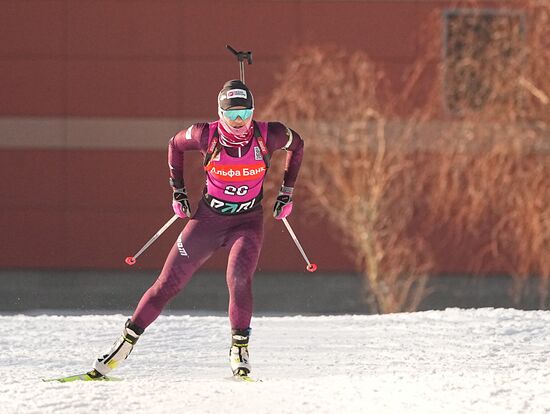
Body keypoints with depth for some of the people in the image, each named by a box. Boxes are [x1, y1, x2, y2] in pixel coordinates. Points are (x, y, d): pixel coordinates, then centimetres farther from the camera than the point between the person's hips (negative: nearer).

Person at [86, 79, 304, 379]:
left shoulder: (267, 136, -16)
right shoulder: (207, 136, -16)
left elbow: (296, 145, 7)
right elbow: (175, 144, 6)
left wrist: (286, 194, 4)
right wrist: (178, 191, 4)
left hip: (247, 222, -1)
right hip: (208, 219, 1)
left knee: (238, 278, -27)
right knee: (169, 283, -1)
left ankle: (240, 348, -13)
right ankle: (127, 341, 10)